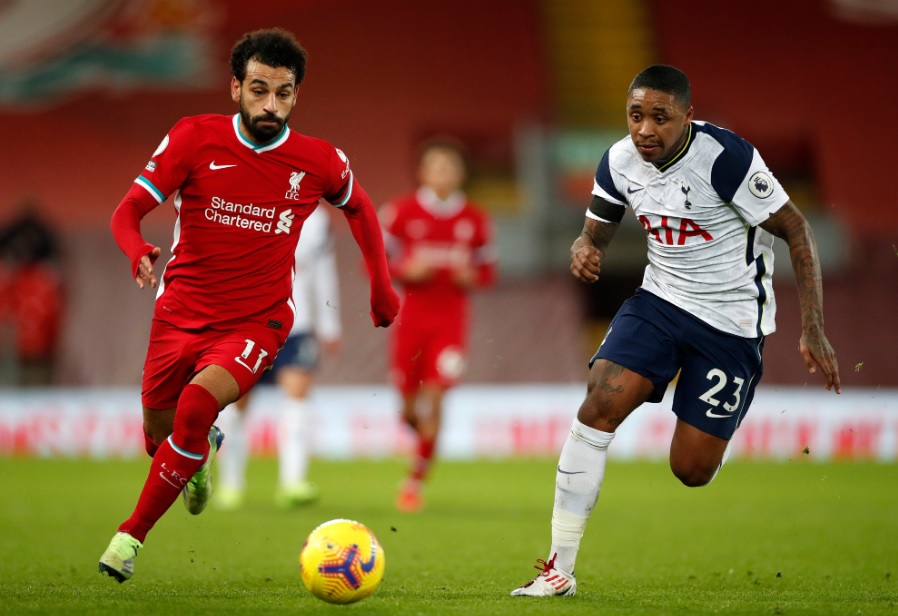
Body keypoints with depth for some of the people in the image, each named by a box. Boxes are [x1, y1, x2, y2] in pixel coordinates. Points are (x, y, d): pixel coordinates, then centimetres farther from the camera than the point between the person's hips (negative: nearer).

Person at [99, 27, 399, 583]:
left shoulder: (321, 162, -6)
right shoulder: (195, 139, -10)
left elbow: (359, 207, 17)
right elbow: (128, 211, -10)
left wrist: (382, 286, 16)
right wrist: (137, 251, -33)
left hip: (257, 322, -2)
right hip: (181, 313, 2)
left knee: (197, 405, -28)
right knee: (161, 438, 10)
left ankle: (132, 536, -16)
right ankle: (202, 452, 50)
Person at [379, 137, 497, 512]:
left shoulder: (475, 220, 4)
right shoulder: (401, 212, -2)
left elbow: (487, 269, 13)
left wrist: (472, 277, -9)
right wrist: (405, 270, -15)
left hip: (451, 319, 0)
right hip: (411, 315, 0)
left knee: (434, 399, -11)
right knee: (408, 396, 2)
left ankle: (415, 482, -3)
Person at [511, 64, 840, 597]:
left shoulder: (727, 157, -23)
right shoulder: (620, 162, -5)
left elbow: (797, 230, -17)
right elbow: (596, 233, 10)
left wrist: (813, 331, -21)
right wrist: (584, 252, -17)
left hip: (732, 320, -4)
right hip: (660, 299, 4)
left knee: (692, 470, -5)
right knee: (600, 404, -18)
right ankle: (560, 568, -13)